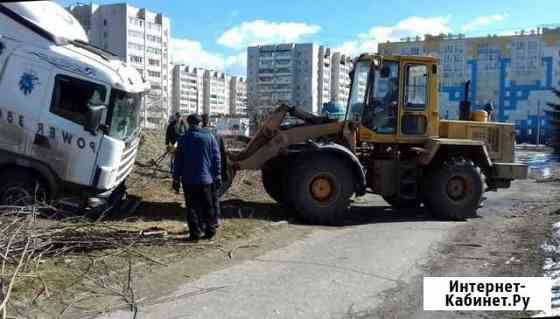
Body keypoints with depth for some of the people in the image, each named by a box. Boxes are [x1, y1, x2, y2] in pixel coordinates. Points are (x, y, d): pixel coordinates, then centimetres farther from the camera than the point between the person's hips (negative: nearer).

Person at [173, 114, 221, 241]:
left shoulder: (184, 139, -1)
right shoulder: (210, 137, 1)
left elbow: (178, 160, 0)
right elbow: (217, 158, 1)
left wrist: (176, 179, 5)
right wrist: (217, 176, 7)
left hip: (189, 179, -1)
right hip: (206, 178, 1)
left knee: (192, 207, 5)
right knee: (208, 206, 12)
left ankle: (195, 232, 4)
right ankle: (210, 231, 16)